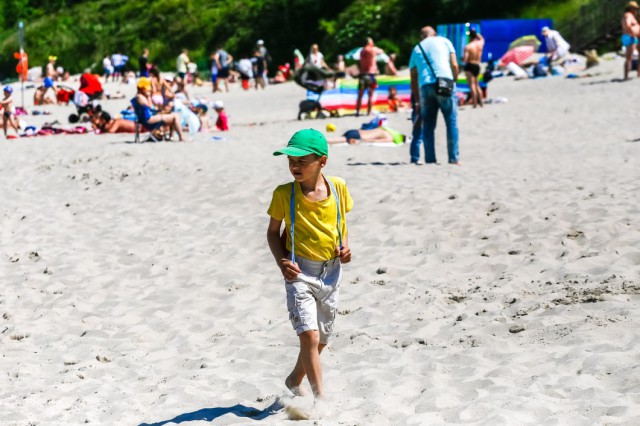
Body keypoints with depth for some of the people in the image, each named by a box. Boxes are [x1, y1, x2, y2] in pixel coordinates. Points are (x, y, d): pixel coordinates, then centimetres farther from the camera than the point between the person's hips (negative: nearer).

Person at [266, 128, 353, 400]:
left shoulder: (338, 188, -4)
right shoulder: (284, 193, -9)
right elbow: (273, 231, 2)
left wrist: (345, 246, -6)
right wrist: (281, 262, -13)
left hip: (331, 271, 3)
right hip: (299, 273, -3)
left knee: (321, 339, 15)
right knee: (309, 335, -17)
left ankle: (295, 380, 39)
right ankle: (320, 396, -9)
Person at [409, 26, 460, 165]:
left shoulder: (416, 49, 22)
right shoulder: (444, 41, 16)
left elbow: (413, 78, 19)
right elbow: (454, 65, 4)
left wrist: (417, 101, 21)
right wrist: (454, 82, 15)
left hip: (425, 86, 3)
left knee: (428, 125, 8)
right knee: (452, 122, 1)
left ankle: (430, 159, 3)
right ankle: (453, 158, -5)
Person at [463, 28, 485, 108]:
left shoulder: (468, 47, -13)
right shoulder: (480, 43, 3)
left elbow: (465, 60, -15)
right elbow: (482, 38, 30)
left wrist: (462, 59, 6)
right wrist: (475, 33, 24)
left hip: (470, 66, -6)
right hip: (477, 66, 6)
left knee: (472, 85, -8)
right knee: (477, 85, 18)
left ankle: (475, 103, -14)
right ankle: (480, 102, 18)